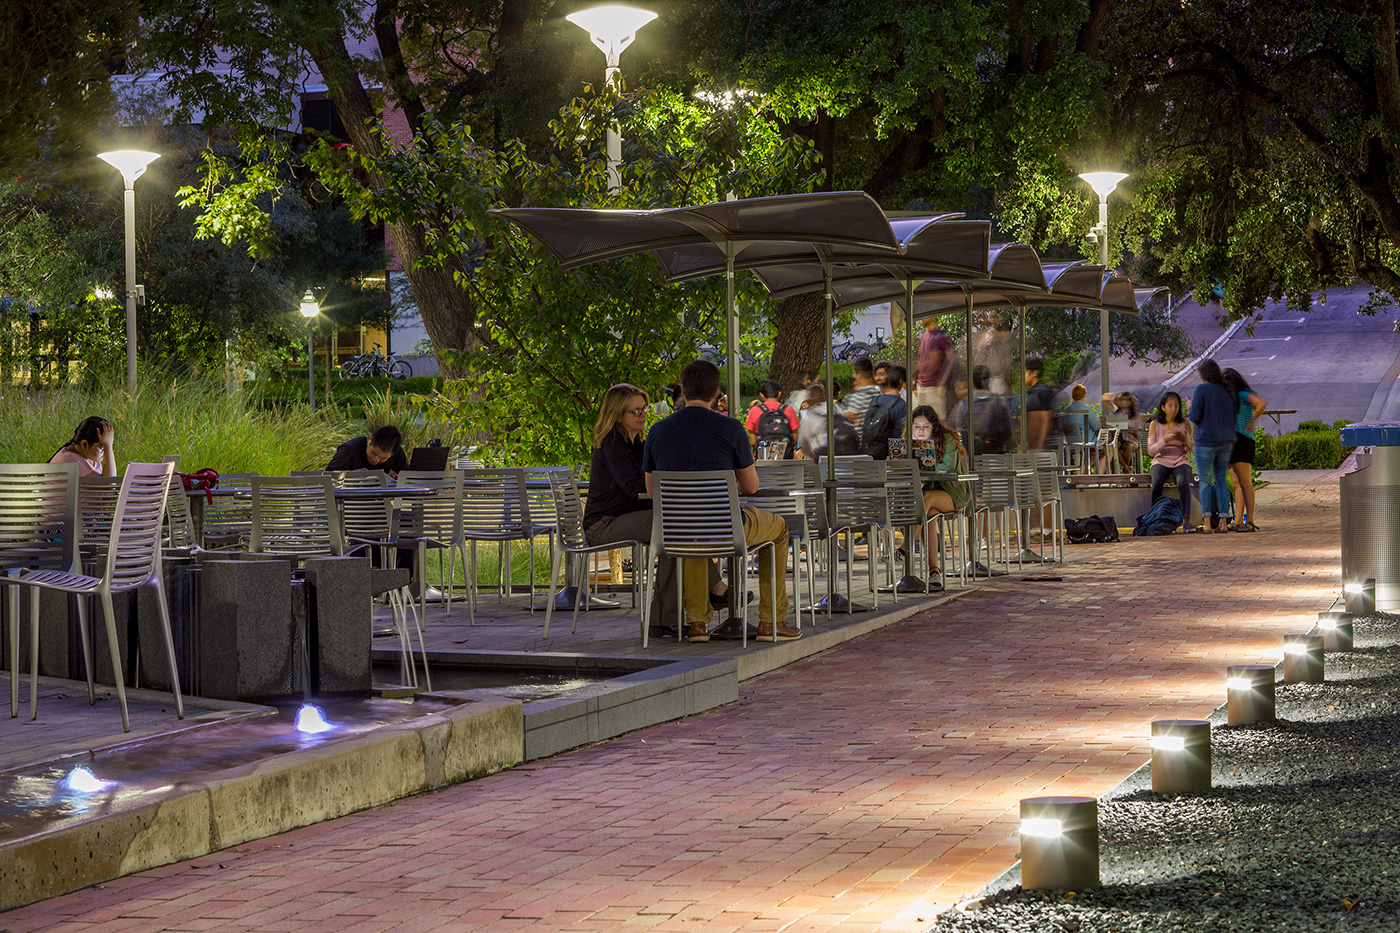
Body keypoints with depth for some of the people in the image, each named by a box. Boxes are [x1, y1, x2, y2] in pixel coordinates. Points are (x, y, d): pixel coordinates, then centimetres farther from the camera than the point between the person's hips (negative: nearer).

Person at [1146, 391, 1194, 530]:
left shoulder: (1185, 423, 6)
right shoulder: (1155, 425, 3)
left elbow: (1192, 449, 6)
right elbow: (1150, 450, -3)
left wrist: (1185, 439, -16)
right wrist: (1165, 439, -19)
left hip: (1181, 461, 0)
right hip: (1161, 461, 0)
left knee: (1183, 483, -34)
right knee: (1157, 483, -34)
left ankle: (1186, 519, -32)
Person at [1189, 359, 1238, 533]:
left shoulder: (1201, 390, -8)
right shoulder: (1227, 391, 10)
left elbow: (1195, 417, -11)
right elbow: (1234, 415, 12)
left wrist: (1190, 409, 9)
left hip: (1206, 440, -5)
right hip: (1226, 441, 5)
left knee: (1204, 481, 0)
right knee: (1220, 480, 10)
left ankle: (1207, 523, -7)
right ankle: (1222, 522, 5)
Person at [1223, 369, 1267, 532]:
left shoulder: (1243, 394, -4)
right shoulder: (1231, 397, 24)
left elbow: (1262, 403, -20)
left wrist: (1251, 421, -16)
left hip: (1241, 440, -10)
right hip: (1230, 442, 10)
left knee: (1245, 482, -12)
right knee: (1237, 484, 6)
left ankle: (1250, 522, -15)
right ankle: (1238, 522, 5)